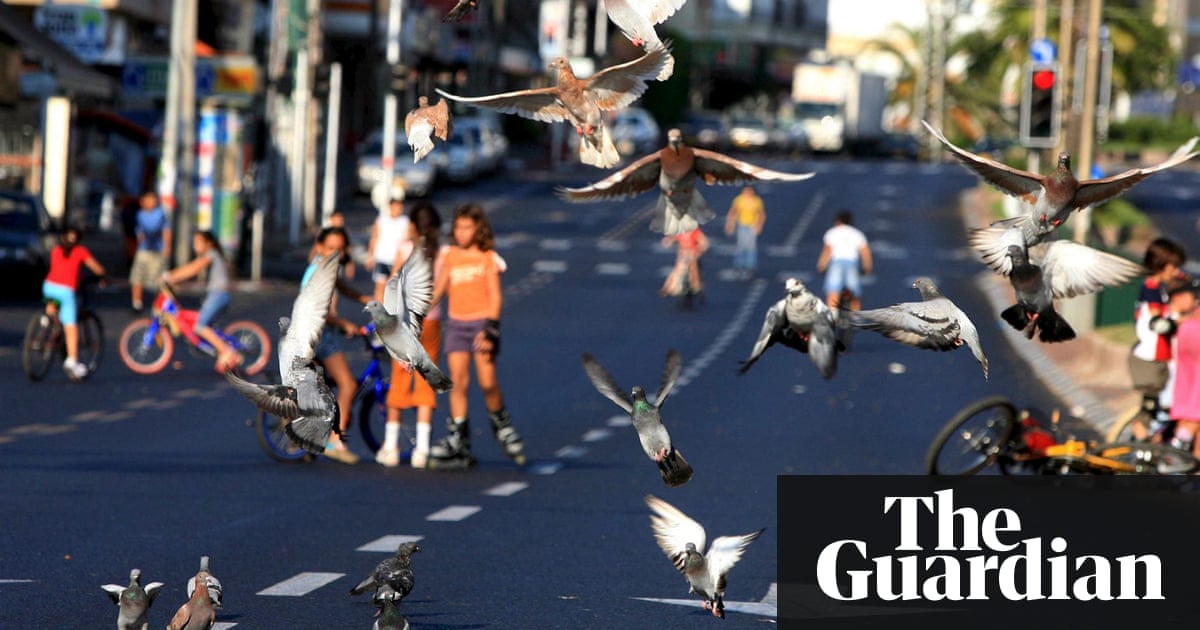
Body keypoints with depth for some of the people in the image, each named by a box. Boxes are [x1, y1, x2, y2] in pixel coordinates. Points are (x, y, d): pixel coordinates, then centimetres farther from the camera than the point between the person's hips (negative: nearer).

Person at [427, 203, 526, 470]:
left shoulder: (487, 258, 2)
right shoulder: (449, 257, 11)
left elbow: (495, 296, -2)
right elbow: (437, 290, 13)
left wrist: (491, 327, -13)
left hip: (482, 322, -3)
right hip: (456, 323, 3)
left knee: (487, 382, -9)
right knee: (458, 381, -5)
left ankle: (502, 425, 16)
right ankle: (459, 441, -4)